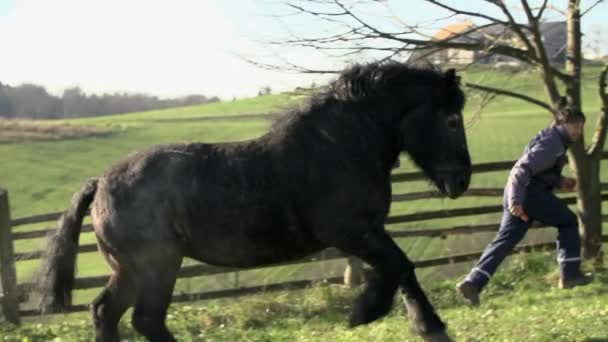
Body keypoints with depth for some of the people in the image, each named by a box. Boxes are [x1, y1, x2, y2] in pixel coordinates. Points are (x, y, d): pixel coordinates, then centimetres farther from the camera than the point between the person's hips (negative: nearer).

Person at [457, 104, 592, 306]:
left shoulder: (554, 139, 21)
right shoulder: (552, 143, -12)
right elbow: (524, 168, -22)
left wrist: (560, 182, 21)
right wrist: (516, 200, -27)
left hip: (517, 197, 9)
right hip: (530, 193, -9)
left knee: (504, 241, 3)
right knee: (568, 222, 8)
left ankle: (473, 282, -7)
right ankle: (570, 275, 9)